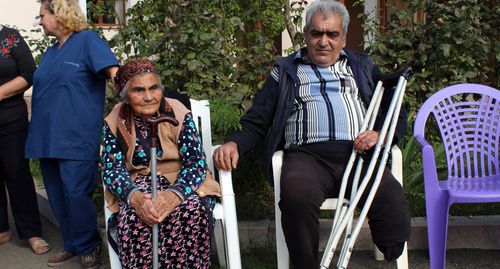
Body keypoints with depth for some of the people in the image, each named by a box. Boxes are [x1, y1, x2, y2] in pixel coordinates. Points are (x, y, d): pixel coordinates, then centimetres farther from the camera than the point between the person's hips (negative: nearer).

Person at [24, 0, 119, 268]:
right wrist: (37, 131, 22)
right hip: (47, 137, 8)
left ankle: (87, 247, 13)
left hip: (76, 138, -8)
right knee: (57, 196, 12)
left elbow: (115, 73, -16)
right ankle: (72, 244, 26)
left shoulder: (87, 40, -4)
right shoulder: (50, 52, 19)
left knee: (76, 195, -6)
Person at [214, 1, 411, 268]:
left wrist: (380, 134, -3)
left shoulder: (363, 67, 27)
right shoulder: (285, 71, 23)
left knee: (392, 199, -29)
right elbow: (255, 123, 16)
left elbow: (397, 114, 20)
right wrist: (234, 143, -5)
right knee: (296, 195, -36)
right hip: (307, 155, -1)